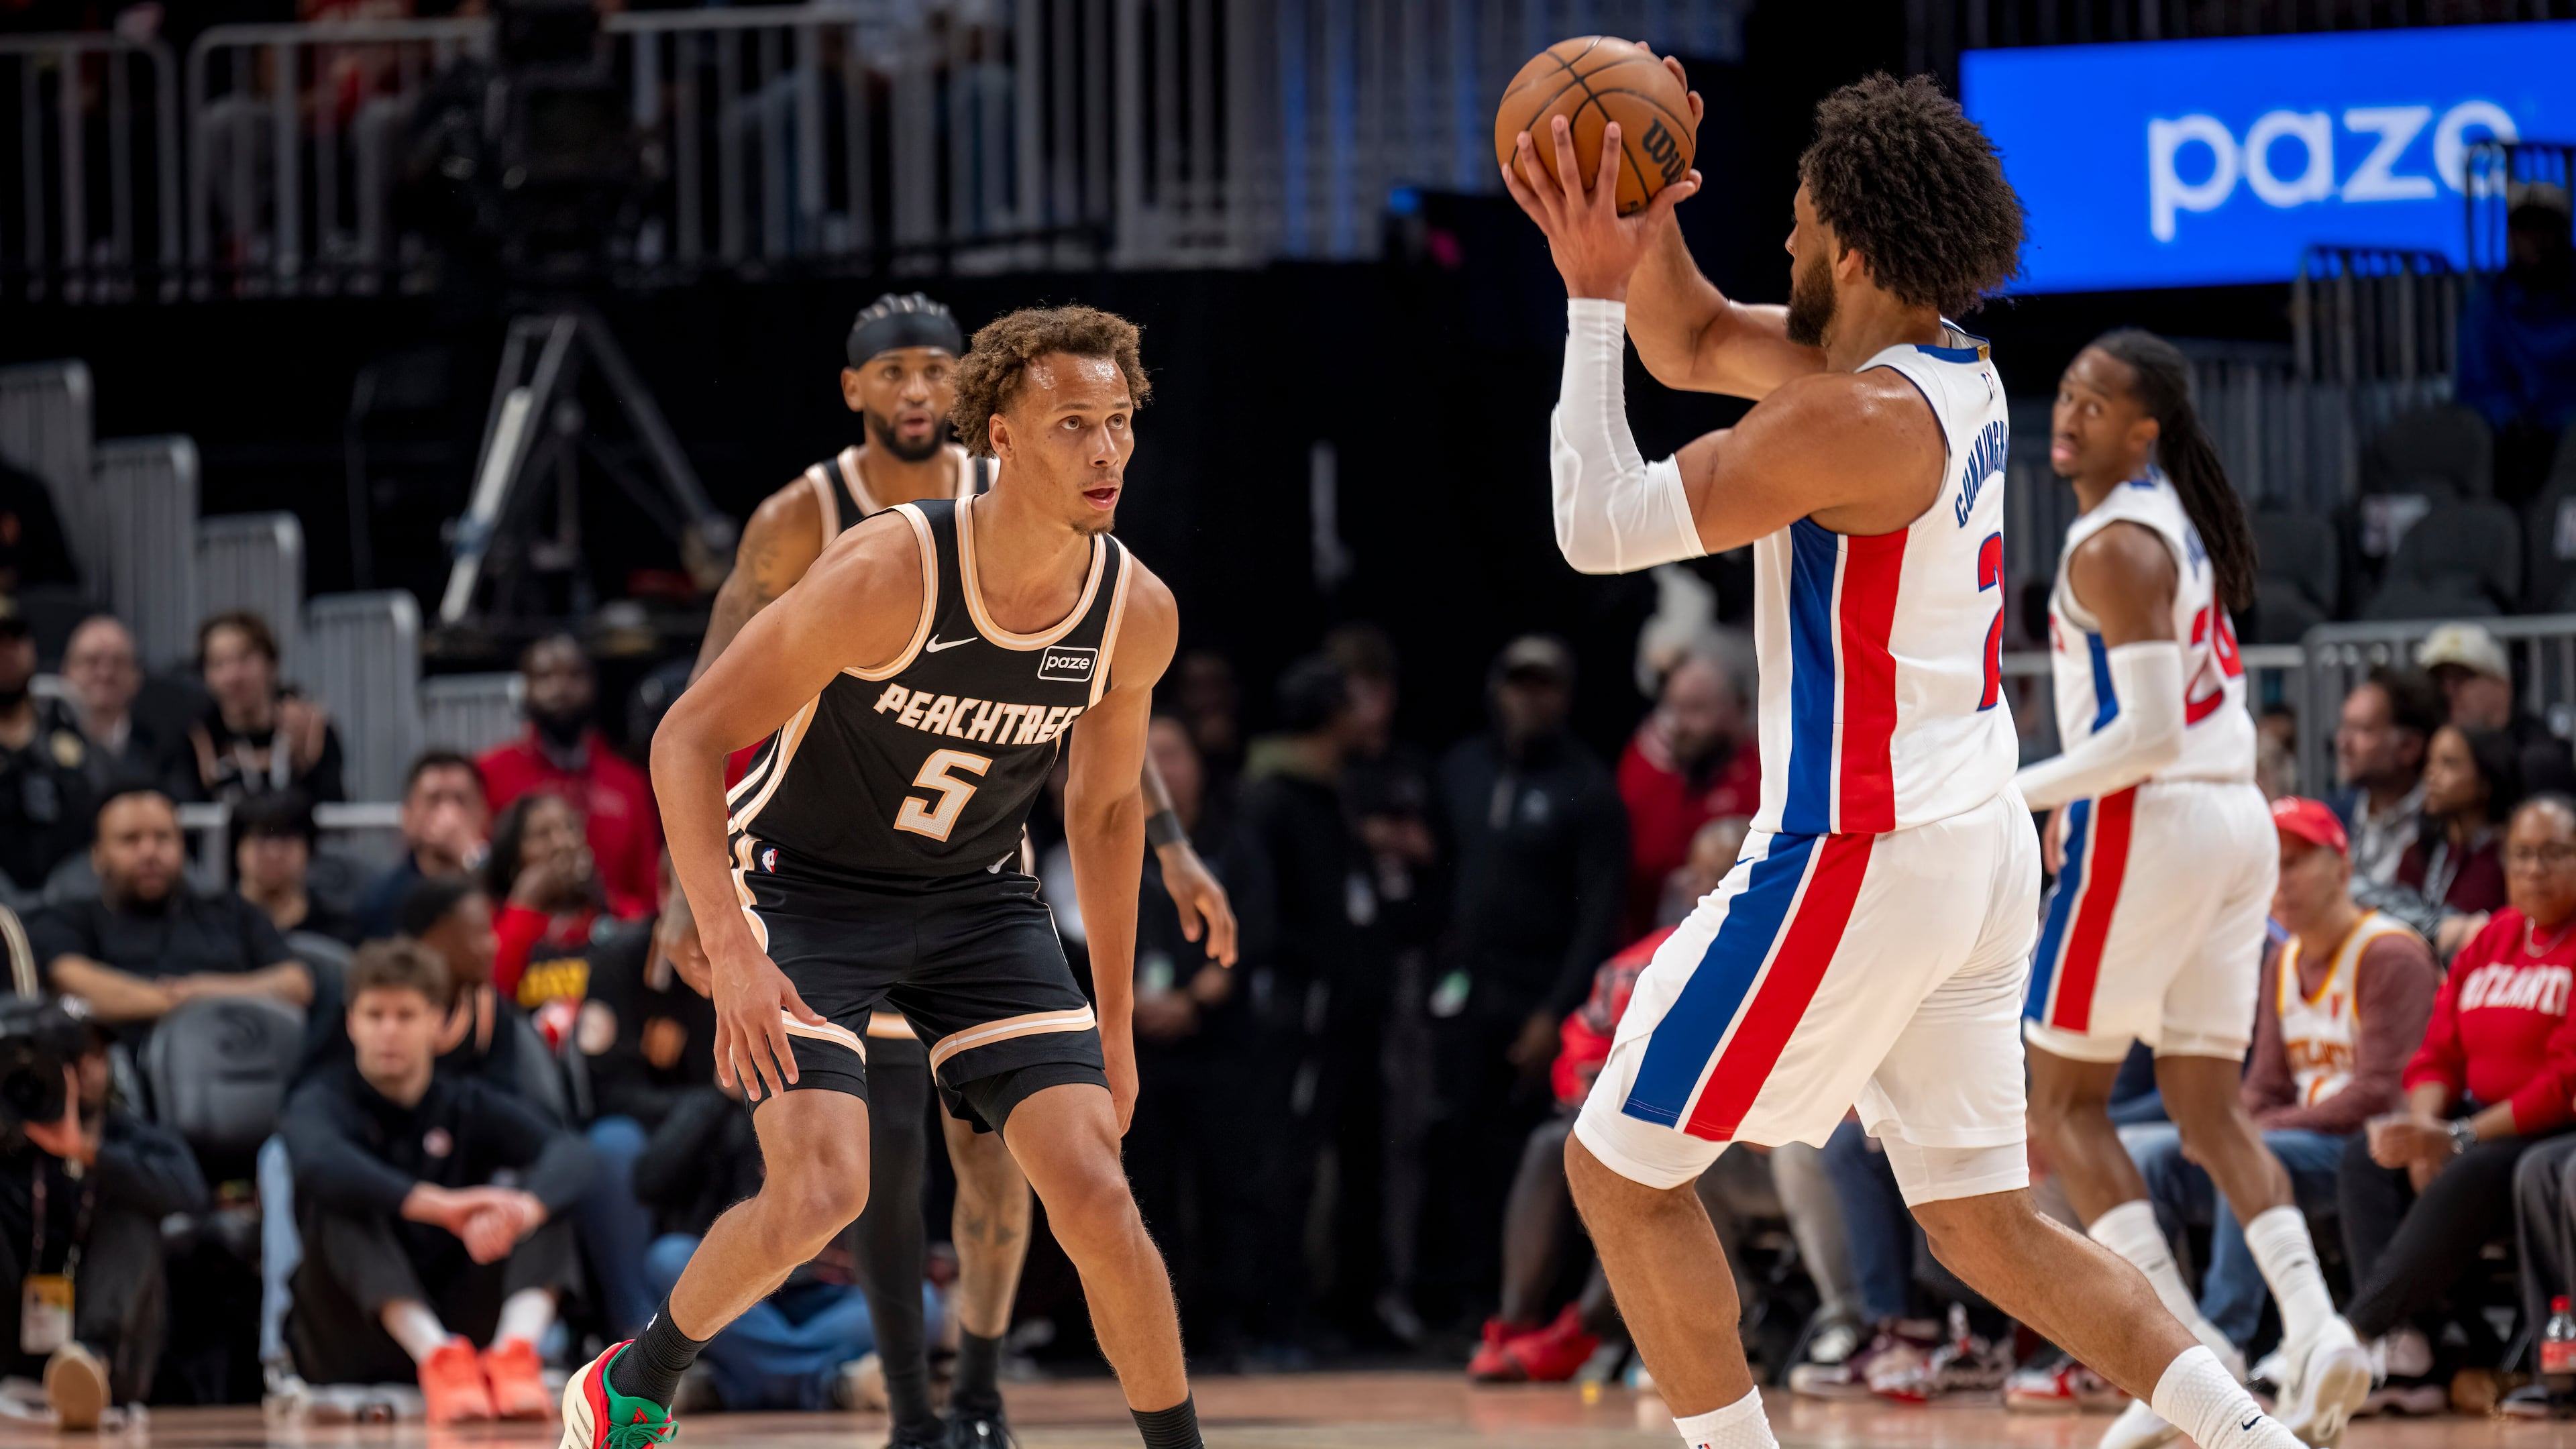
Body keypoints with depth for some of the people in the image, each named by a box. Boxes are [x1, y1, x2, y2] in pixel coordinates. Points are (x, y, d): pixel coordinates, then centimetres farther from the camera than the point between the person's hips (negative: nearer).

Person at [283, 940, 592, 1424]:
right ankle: (438, 1358, -48)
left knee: (545, 1193, -15)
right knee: (341, 1202, -27)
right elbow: (317, 1161, -29)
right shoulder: (322, 1103, -2)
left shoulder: (470, 1108, 7)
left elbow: (571, 1152, -14)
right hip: (355, 1349, -3)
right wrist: (440, 1206, -44)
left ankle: (516, 1352, -42)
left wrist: (522, 1209, -39)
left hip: (457, 1324, 3)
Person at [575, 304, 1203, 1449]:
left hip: (975, 902, 4)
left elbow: (1105, 805, 8)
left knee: (1095, 1196, -9)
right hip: (806, 887, -4)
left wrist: (1112, 1023, 11)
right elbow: (688, 739, -22)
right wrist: (730, 952, -32)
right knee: (821, 1193, -20)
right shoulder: (889, 573, -28)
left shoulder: (1137, 613, -12)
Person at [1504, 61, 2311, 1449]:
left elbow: (1601, 529, -17)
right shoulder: (1951, 369, 8)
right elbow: (1693, 345, 21)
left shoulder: (1859, 419, -20)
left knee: (1618, 1170, 4)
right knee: (1990, 1228, 13)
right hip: (1983, 852, 9)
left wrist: (1593, 301, -14)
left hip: (1858, 860, -9)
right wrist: (1645, 236, 3)